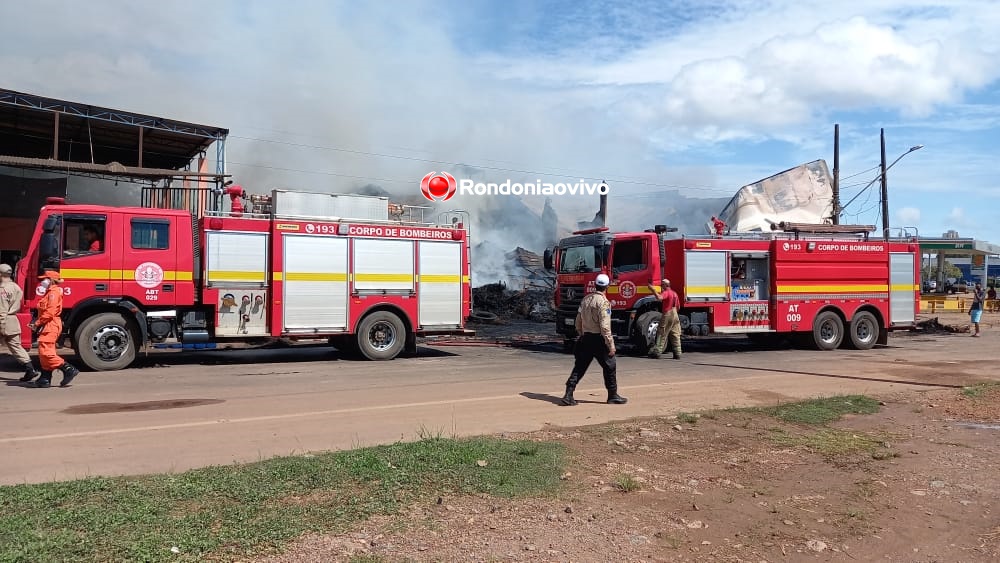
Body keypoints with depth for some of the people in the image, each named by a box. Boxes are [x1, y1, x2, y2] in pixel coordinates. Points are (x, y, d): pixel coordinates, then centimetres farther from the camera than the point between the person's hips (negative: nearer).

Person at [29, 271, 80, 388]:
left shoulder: (54, 292, -12)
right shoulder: (49, 292, 21)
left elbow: (50, 312, -20)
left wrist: (37, 323, -14)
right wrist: (37, 323, 11)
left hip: (51, 326, -11)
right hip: (48, 326, 11)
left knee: (45, 352, -14)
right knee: (43, 353, 11)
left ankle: (69, 370, -14)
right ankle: (45, 378, 14)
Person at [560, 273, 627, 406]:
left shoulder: (585, 299, 8)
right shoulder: (603, 302, -15)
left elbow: (578, 322, 13)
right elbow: (605, 326, -20)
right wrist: (611, 345, -15)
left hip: (585, 339, 7)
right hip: (598, 340, -7)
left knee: (579, 367, 9)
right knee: (610, 366, 9)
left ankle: (568, 394, 3)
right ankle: (613, 396, 17)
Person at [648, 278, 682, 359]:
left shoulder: (666, 292, -9)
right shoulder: (674, 293, 18)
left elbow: (659, 297, -31)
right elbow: (678, 307, 21)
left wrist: (653, 289, -26)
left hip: (667, 315, -8)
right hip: (675, 316, 8)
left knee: (661, 334, -5)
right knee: (675, 336, 7)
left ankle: (656, 352, -7)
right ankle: (677, 353, 5)